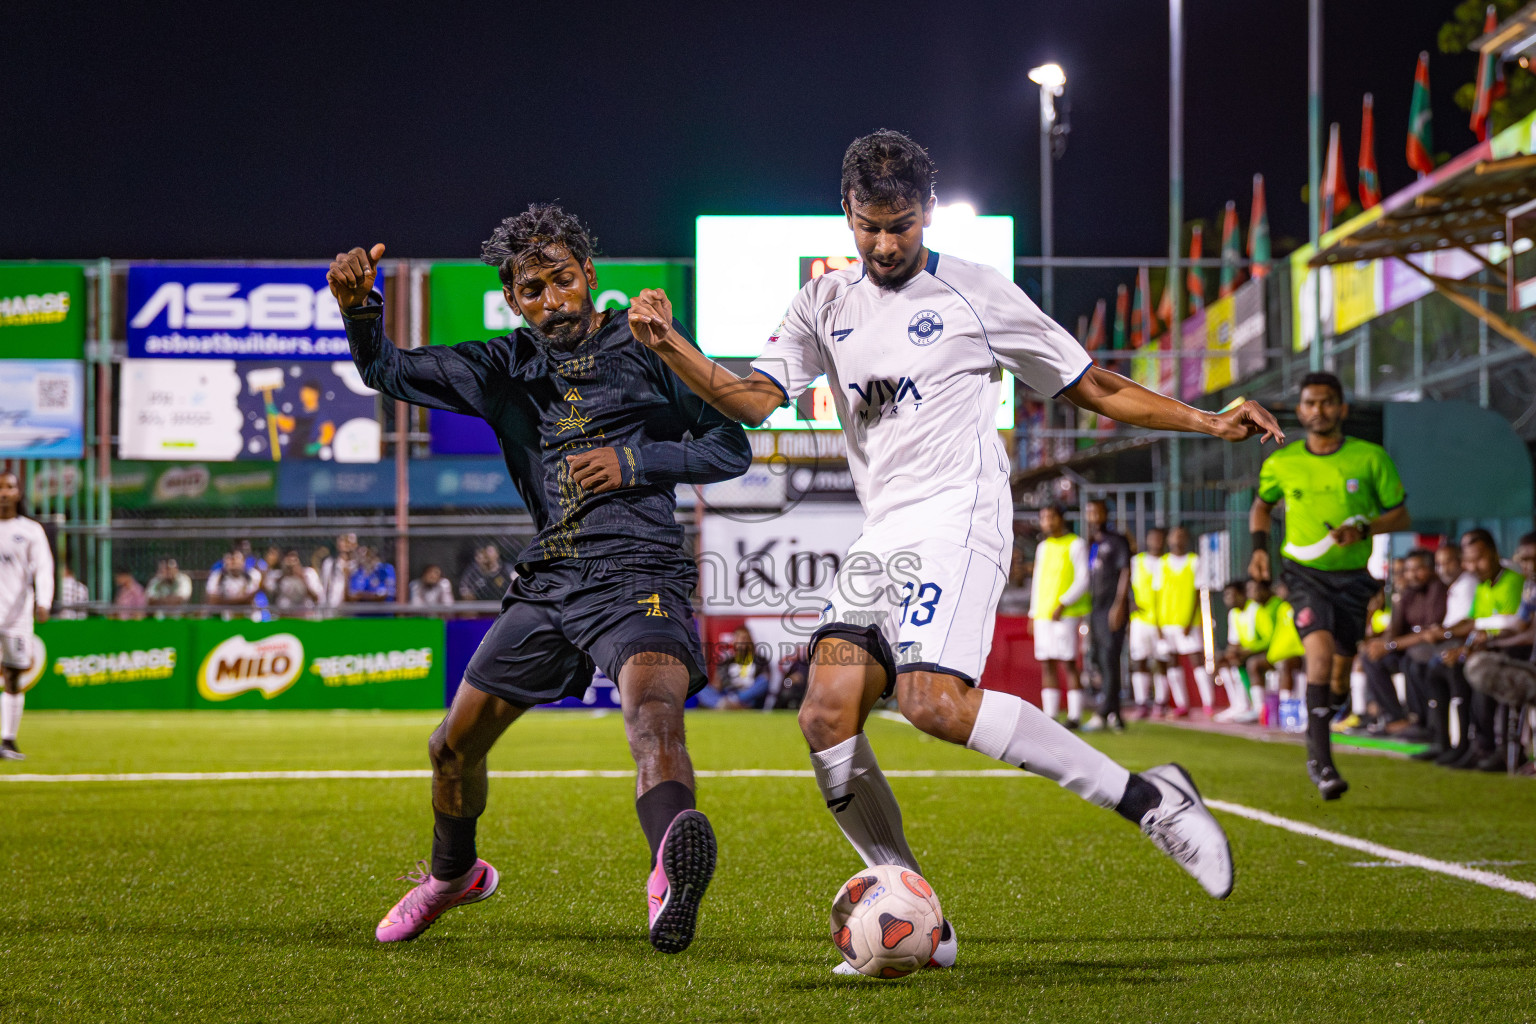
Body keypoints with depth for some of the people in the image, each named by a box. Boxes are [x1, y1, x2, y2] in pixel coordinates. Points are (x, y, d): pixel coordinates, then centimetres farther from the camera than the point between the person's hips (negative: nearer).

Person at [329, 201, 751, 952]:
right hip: (547, 581, 6)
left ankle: (671, 877, -64)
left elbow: (731, 447, 4)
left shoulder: (643, 348, 2)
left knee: (650, 703, -36)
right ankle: (453, 874, 47)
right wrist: (359, 306, -10)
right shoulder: (505, 369, 13)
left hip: (638, 575, -6)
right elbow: (389, 371, 11)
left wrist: (636, 459, -11)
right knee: (454, 747, 15)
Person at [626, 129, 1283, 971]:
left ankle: (1147, 797, -18)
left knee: (933, 701, -27)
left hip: (957, 520, -6)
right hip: (881, 538, 6)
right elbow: (752, 398, 4)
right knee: (825, 716, -11)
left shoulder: (975, 295, 3)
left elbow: (1095, 388, 8)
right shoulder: (826, 304, 15)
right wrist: (668, 344, -12)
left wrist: (1210, 423, 0)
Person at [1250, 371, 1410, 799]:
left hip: (1353, 574, 1)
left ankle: (1316, 734, 37)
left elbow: (1400, 514, 2)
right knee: (1320, 647, -24)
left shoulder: (1370, 457, -3)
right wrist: (1260, 547, 2)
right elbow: (1261, 506, 19)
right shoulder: (1281, 464, 0)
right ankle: (1321, 760, -24)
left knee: (1341, 668, 5)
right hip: (1304, 571, -1)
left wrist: (1363, 529, -16)